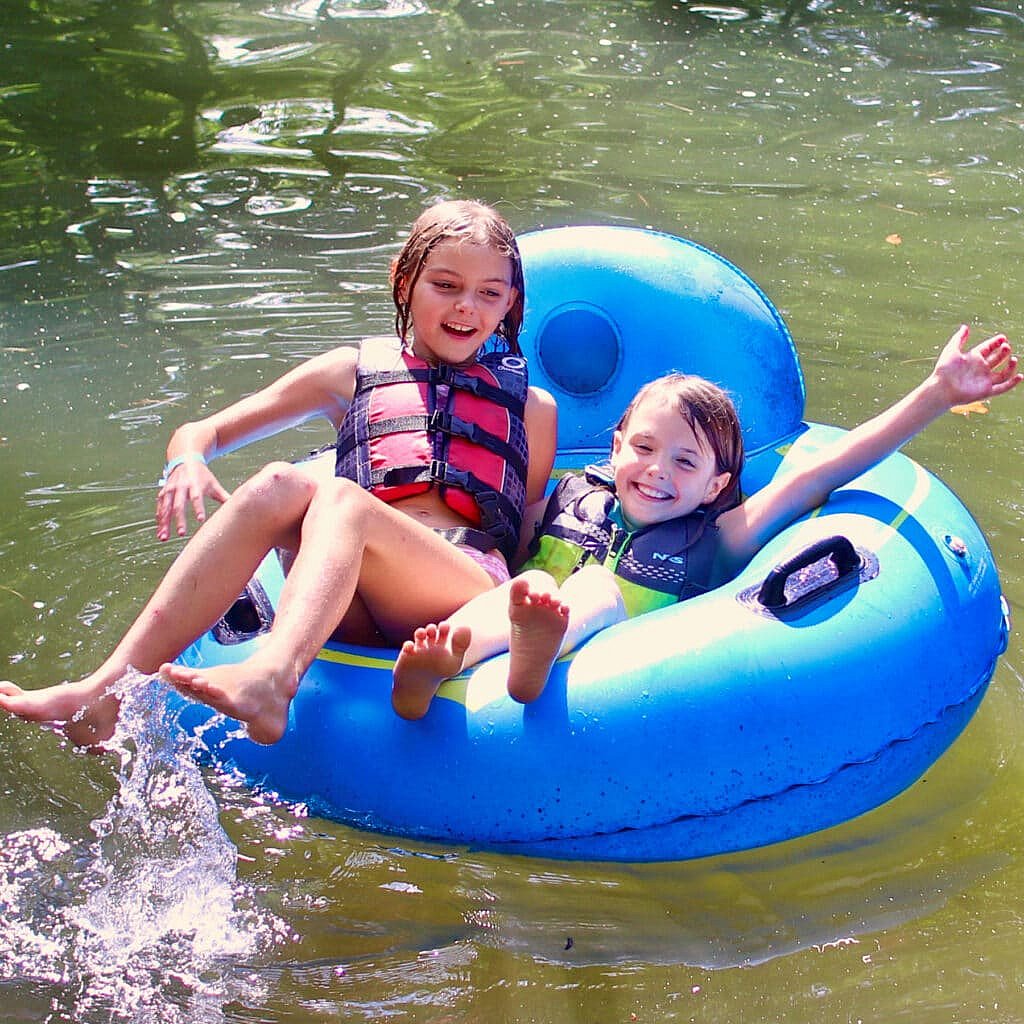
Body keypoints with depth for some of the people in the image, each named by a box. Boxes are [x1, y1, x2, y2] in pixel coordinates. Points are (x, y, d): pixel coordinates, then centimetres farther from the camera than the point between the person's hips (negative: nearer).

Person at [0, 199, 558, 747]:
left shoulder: (532, 408, 24)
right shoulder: (354, 372, 24)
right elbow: (198, 433, 22)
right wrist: (188, 463, -2)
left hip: (471, 592, -2)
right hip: (356, 610, 2)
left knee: (340, 496, -31)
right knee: (281, 484, -28)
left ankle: (271, 680, -62)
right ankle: (111, 689, -36)